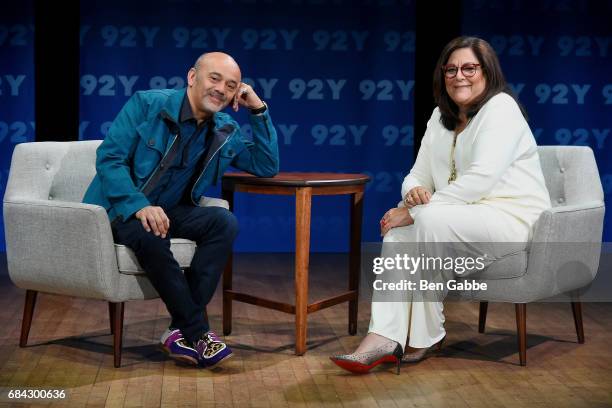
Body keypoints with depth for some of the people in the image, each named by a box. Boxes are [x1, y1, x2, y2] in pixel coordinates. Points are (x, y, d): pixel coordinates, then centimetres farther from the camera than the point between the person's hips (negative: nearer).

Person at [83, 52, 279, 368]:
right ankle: (198, 333, -25)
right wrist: (140, 206, -29)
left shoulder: (226, 131, 6)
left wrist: (258, 110, -3)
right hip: (121, 208, -5)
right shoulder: (147, 104, -9)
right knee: (150, 236, -38)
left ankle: (182, 330, -26)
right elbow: (109, 157, -14)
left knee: (224, 222, -24)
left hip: (170, 211, 5)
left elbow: (267, 167, 7)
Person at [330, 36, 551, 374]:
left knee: (430, 219, -30)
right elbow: (419, 175, 11)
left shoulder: (501, 108, -10)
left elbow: (481, 178, -23)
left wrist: (416, 211, -23)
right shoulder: (441, 117, 15)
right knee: (398, 230, -17)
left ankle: (424, 338, -18)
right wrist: (413, 192, -16)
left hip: (513, 219, -8)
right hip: (467, 218, 8)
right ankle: (384, 338, -29)